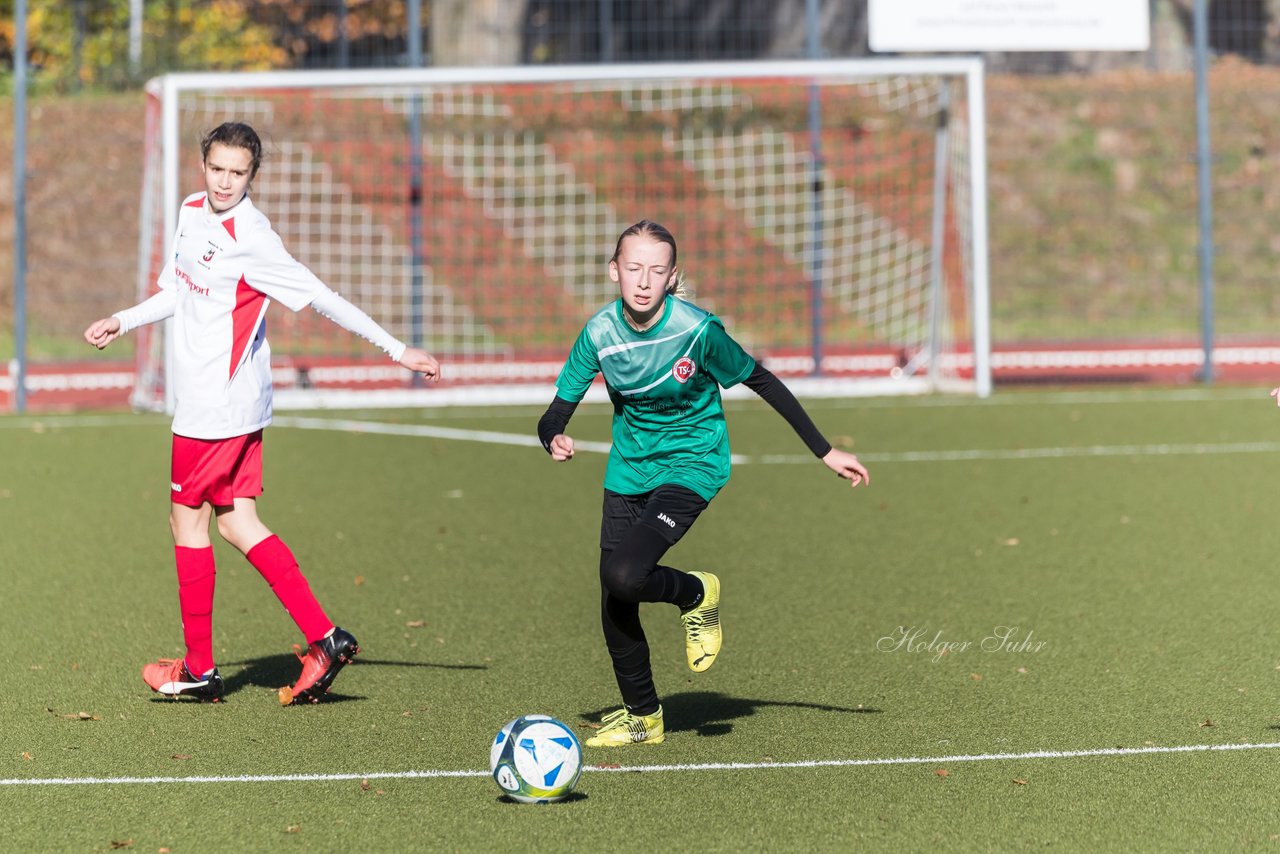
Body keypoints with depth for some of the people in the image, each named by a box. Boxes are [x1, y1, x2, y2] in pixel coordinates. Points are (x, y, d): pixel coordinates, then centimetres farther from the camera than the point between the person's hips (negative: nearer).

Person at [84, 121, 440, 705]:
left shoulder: (250, 238, -19)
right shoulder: (191, 212, 8)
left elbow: (322, 299, -18)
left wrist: (395, 349, -18)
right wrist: (122, 321, 19)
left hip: (217, 404, -9)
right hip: (221, 400, 9)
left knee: (187, 520, 1)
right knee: (237, 522, 8)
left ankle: (199, 670, 11)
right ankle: (324, 639, 7)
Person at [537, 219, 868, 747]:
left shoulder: (697, 330, -21)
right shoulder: (600, 333, -12)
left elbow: (761, 382, -8)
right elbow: (557, 410, -6)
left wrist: (825, 452, -4)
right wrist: (555, 440, -32)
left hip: (691, 465, -4)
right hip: (628, 470, 4)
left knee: (624, 575, -26)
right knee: (614, 608, 5)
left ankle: (697, 595, 7)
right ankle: (642, 717, 28)